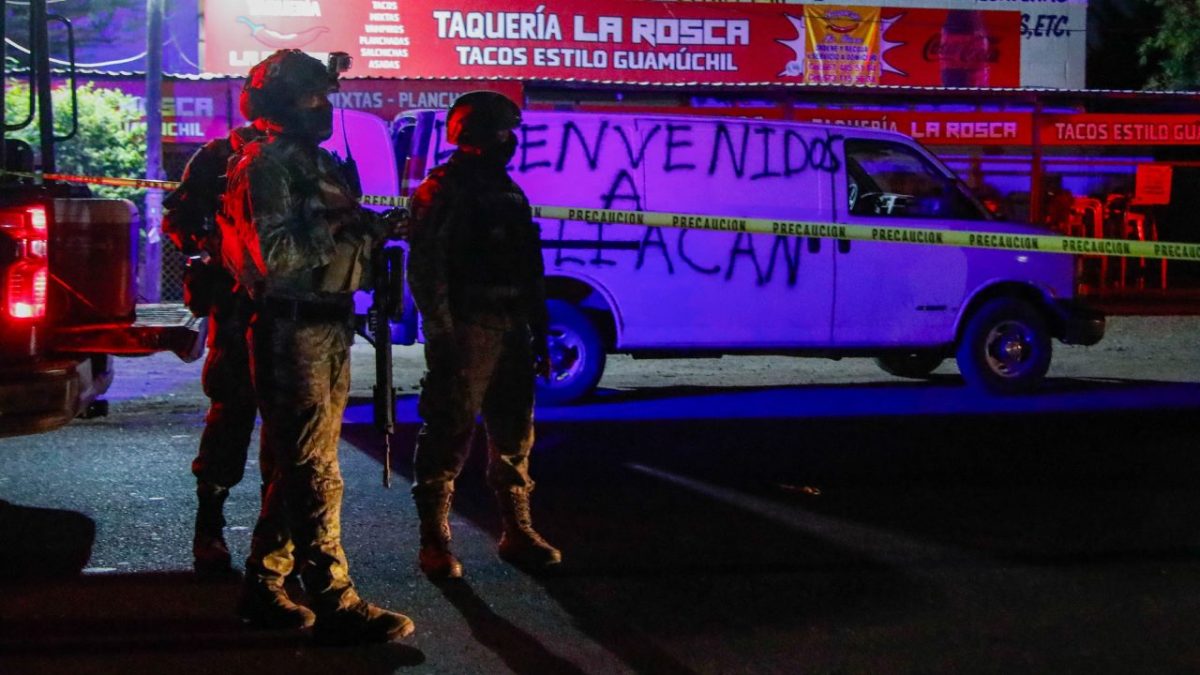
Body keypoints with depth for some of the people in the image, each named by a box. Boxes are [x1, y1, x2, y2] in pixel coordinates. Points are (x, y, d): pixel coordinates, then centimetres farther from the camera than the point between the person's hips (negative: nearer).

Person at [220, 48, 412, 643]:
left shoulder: (320, 163, 19)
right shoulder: (268, 165, -10)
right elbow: (279, 254, -20)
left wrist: (377, 229, 4)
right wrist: (349, 227, -17)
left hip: (328, 330, 10)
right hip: (294, 332, -10)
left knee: (296, 465, 14)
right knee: (314, 473, -9)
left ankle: (264, 586, 23)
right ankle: (336, 605, -7)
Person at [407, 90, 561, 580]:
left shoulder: (510, 194, 18)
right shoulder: (442, 192, -7)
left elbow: (530, 274, 21)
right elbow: (425, 268, -14)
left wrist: (539, 336, 18)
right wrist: (442, 337, -20)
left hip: (512, 333, 8)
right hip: (464, 333, -8)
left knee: (514, 438, 11)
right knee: (448, 437, -6)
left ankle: (517, 532, 20)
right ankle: (434, 542, 0)